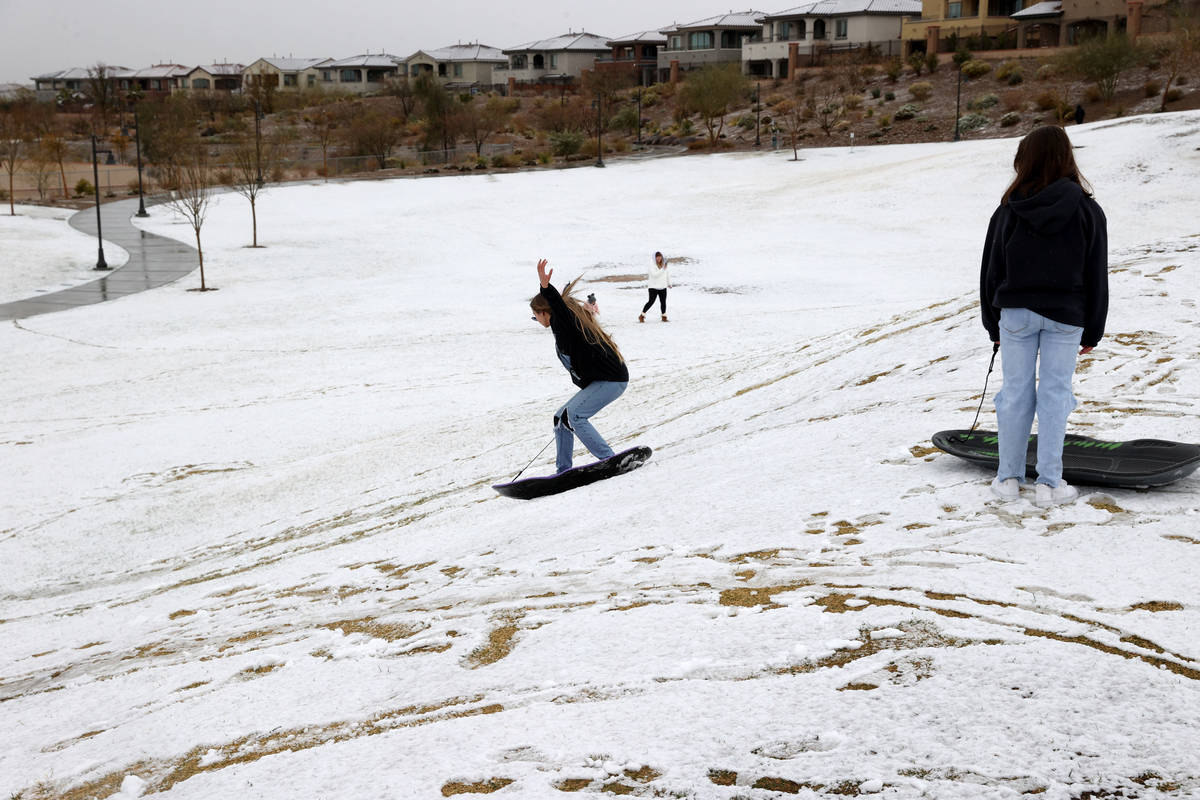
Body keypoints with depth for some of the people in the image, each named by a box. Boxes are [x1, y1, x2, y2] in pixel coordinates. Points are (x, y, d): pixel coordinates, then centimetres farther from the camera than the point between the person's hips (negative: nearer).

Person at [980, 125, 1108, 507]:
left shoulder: (1009, 210, -2)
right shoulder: (1087, 211, -1)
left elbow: (992, 271, 5)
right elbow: (1096, 276, 3)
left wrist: (994, 325, 15)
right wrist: (1091, 332, 11)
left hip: (1016, 313, 1)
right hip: (1065, 315, 0)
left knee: (1015, 392, 8)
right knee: (1055, 393, 3)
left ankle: (1009, 477, 15)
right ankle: (1048, 483, 5)